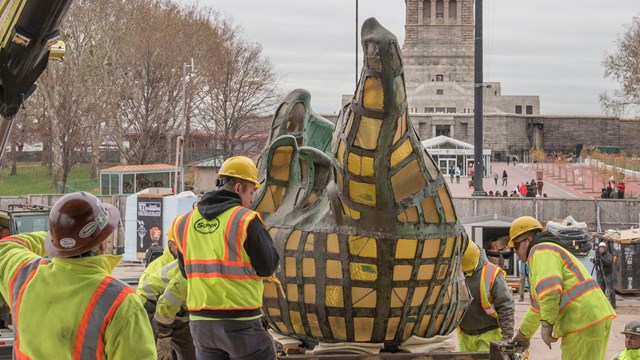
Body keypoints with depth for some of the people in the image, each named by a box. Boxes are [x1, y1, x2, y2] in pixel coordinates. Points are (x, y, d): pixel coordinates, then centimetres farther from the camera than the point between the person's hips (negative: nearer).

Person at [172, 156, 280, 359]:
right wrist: (260, 232, 8)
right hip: (240, 322, -5)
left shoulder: (186, 223, 7)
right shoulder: (246, 220, -11)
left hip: (201, 321, 6)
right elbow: (268, 267, -5)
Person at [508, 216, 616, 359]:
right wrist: (524, 334, 44)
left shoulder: (540, 251, -5)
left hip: (583, 321, -10)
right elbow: (537, 306, 39)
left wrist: (547, 324, -23)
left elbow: (550, 288, -24)